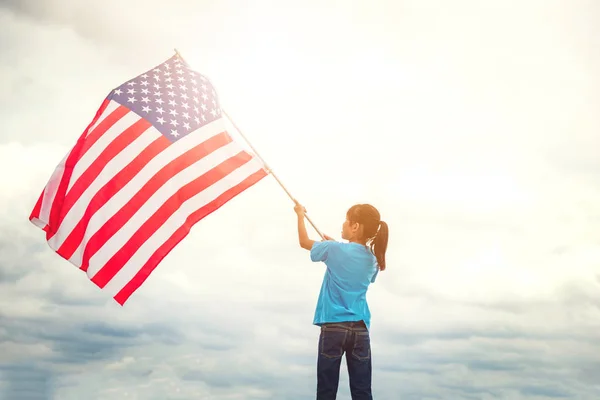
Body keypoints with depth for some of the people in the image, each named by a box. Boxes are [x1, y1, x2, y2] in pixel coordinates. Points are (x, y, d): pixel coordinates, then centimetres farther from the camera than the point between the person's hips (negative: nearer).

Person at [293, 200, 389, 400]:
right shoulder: (372, 260, 7)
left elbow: (304, 242, 8)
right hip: (360, 328, 4)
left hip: (333, 326, -4)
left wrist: (300, 215, 22)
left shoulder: (334, 250, -8)